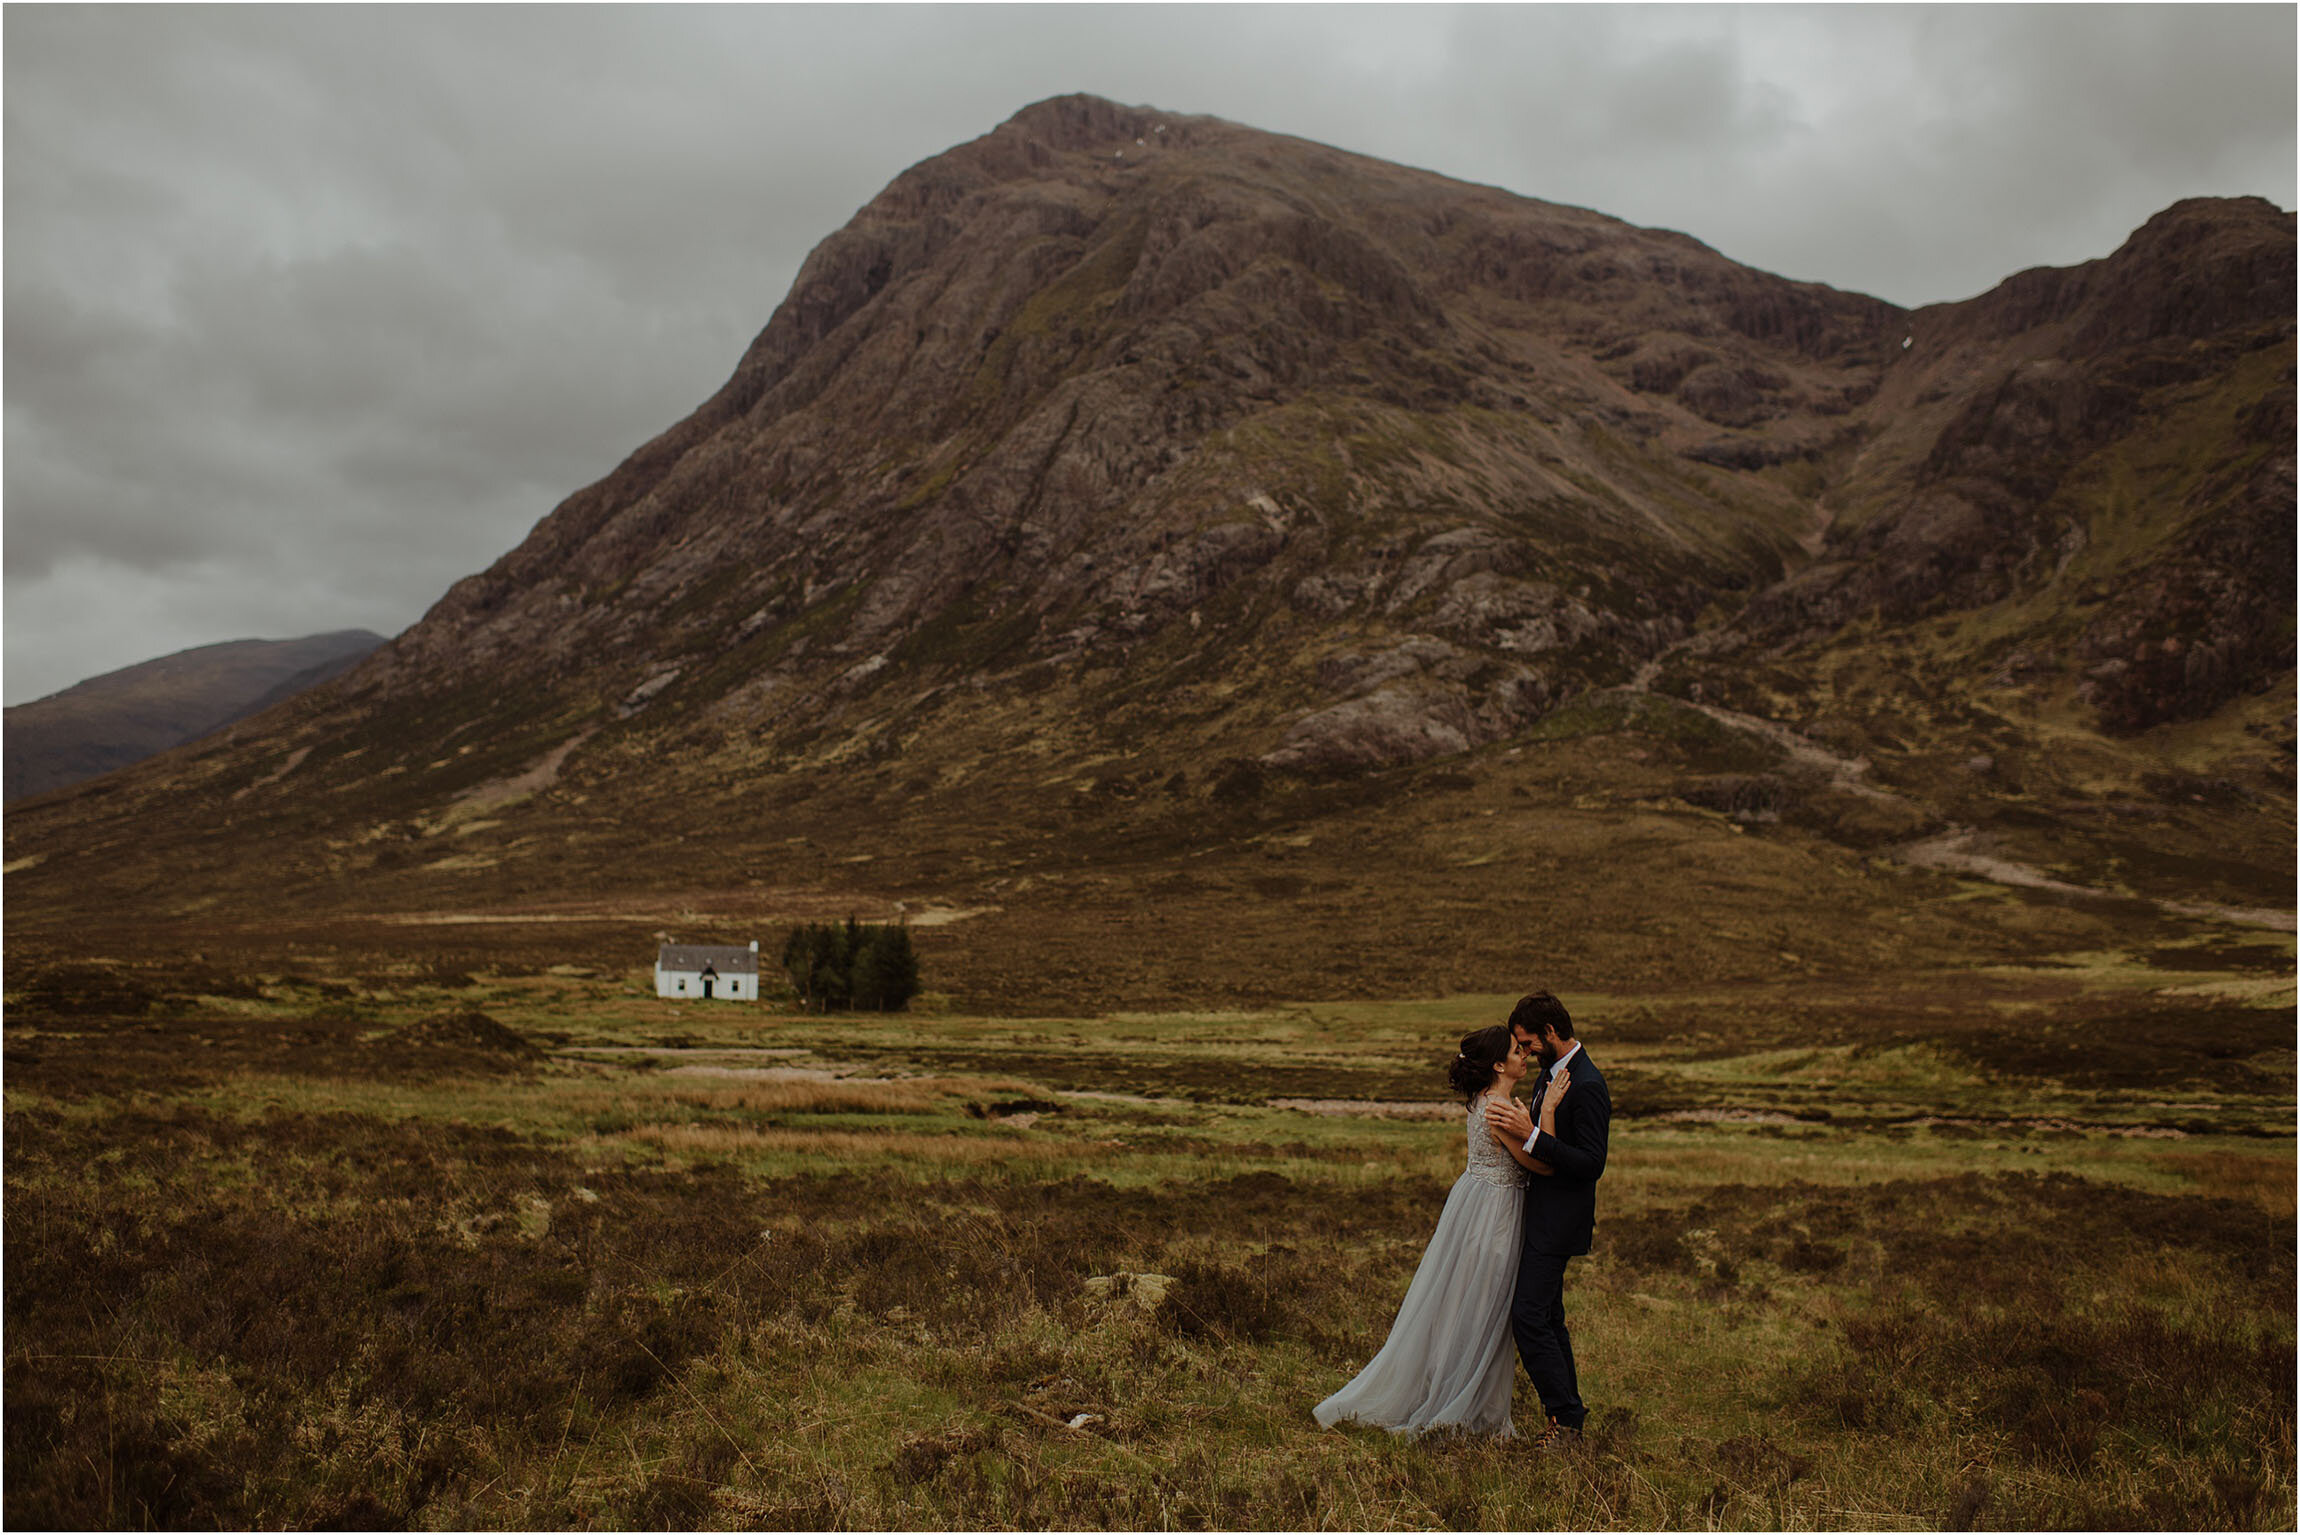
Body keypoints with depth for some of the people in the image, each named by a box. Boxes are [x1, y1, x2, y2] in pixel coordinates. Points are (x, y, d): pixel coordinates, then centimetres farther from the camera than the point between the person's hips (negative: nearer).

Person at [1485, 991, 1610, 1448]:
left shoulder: (1586, 1085, -20)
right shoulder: (1554, 1073, 11)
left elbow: (1591, 1164, -24)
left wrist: (1531, 1135, -30)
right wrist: (1517, 1121, 7)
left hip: (1558, 1220, -10)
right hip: (1542, 1216, 10)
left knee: (1528, 1315, -11)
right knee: (1547, 1316, 15)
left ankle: (1566, 1416, -2)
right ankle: (1566, 1411, 23)